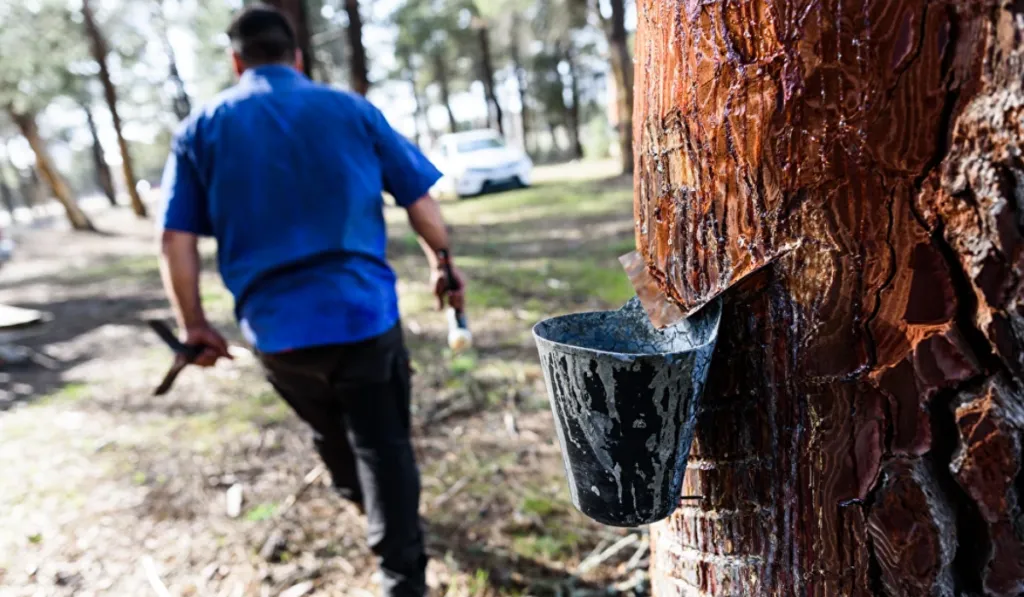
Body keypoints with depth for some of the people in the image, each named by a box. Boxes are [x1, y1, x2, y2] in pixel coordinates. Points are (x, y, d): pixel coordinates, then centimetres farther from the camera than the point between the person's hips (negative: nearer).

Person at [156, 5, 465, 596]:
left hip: (275, 327, 3)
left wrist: (194, 324, 10)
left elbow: (176, 241, 0)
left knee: (331, 433, 26)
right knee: (382, 444, 9)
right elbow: (422, 202, 3)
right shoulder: (352, 109, 3)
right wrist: (443, 266, 17)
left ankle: (379, 523, 52)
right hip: (364, 311, -2)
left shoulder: (201, 130, 5)